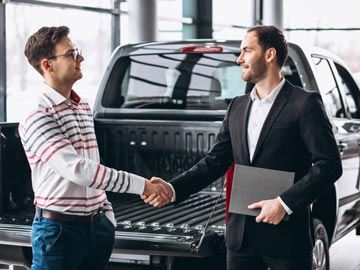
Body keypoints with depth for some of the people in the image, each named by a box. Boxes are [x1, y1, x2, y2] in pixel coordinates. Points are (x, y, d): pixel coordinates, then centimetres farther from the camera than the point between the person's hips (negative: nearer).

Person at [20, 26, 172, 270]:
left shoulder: (84, 108, 12)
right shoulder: (37, 117, -15)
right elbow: (77, 169, -25)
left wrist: (107, 214, 13)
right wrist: (142, 186, -25)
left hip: (97, 226, 7)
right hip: (59, 228, -7)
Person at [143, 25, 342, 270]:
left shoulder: (305, 103, -6)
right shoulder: (238, 106, 12)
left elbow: (329, 164, -11)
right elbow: (216, 160, 10)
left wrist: (285, 203, -18)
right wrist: (173, 189, -3)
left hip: (286, 234, -5)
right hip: (241, 235, 6)